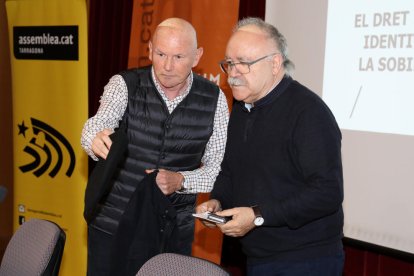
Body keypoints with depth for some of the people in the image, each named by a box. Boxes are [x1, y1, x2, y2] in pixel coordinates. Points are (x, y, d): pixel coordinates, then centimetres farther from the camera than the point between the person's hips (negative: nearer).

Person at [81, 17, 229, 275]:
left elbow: (219, 167, -1)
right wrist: (97, 141, -50)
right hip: (111, 224, -1)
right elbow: (95, 126, -26)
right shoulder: (124, 85, -9)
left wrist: (180, 181, -20)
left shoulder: (213, 99, -5)